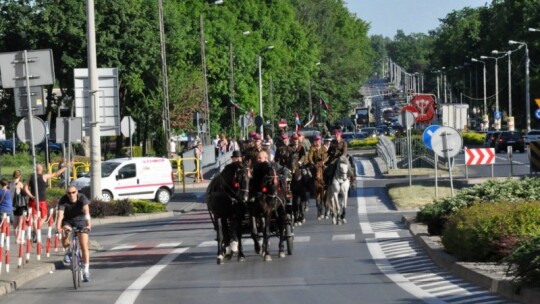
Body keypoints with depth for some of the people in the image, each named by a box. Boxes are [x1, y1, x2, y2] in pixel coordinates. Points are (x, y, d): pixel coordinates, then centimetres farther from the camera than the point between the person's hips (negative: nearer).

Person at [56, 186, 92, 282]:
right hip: (68, 221, 1)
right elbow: (60, 214, -35)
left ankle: (86, 271, 2)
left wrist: (88, 223, -54)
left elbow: (86, 210, -39)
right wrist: (58, 226, -52)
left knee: (84, 247, -7)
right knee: (65, 238, -30)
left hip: (81, 220, -1)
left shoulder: (82, 198, -25)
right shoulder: (63, 201, -24)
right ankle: (68, 251, 3)